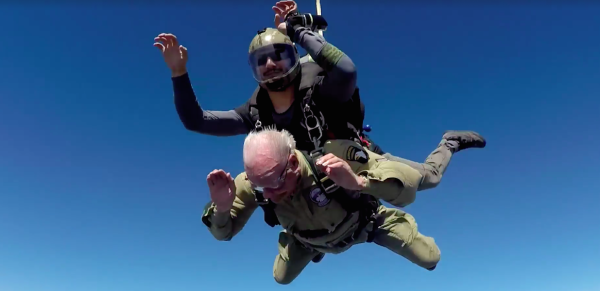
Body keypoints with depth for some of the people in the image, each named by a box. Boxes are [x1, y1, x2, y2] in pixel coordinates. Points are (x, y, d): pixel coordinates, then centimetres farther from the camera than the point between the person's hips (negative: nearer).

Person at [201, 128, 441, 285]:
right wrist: (221, 207, -46)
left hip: (365, 221, -2)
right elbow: (223, 233, -22)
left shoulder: (331, 155, -49)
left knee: (430, 260, 1)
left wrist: (358, 181, -72)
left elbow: (409, 185, -51)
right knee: (282, 278, 18)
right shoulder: (252, 182, -35)